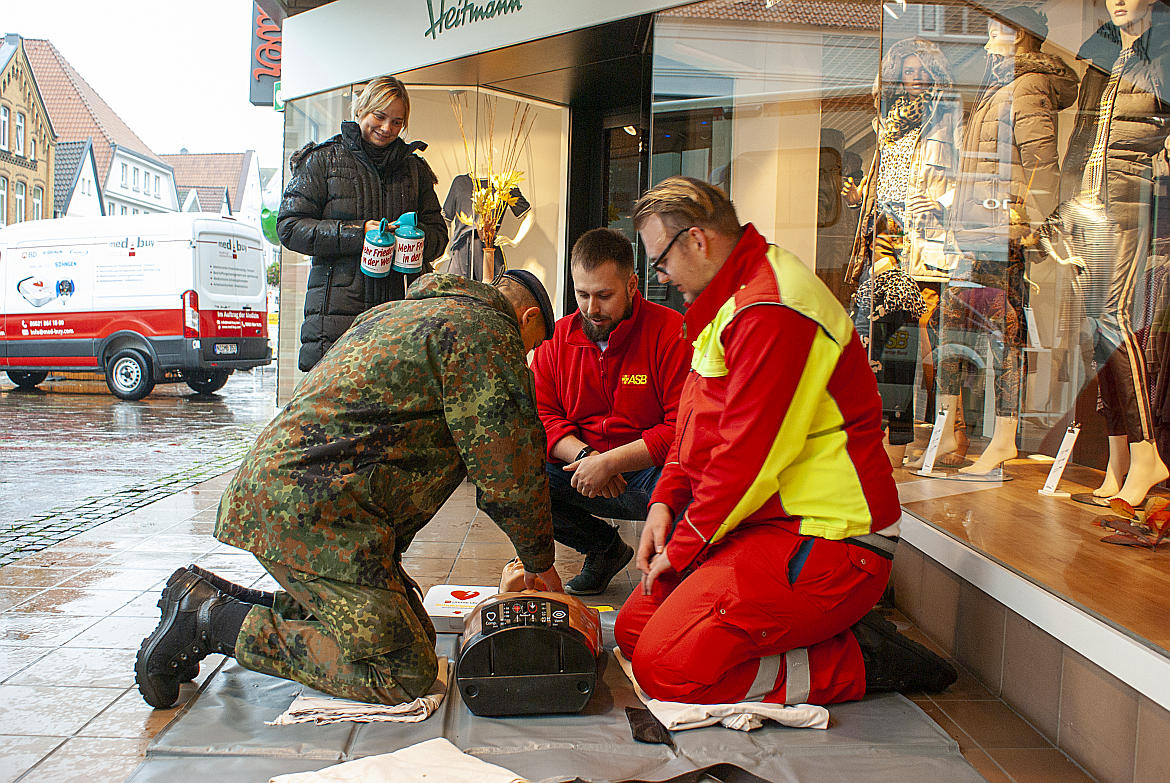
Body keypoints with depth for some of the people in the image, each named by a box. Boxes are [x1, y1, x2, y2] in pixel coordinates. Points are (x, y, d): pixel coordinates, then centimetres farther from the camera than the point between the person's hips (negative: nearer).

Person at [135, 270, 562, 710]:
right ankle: (212, 620, -6)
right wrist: (541, 565, 9)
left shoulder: (394, 315, 26)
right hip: (311, 512, -10)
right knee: (404, 673, -10)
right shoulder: (487, 331, -5)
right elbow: (509, 474, -6)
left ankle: (218, 599, 13)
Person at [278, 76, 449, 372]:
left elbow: (438, 234, 19)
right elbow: (289, 226, 2)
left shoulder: (414, 167, 19)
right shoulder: (324, 159, 9)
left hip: (399, 311, 2)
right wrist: (357, 233, -10)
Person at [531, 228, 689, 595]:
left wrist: (610, 462, -25)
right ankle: (604, 547, 6)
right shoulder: (558, 337, 4)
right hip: (579, 470, 5)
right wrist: (582, 455, -17)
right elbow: (540, 414, 3)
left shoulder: (671, 332, -13)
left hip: (650, 472, -5)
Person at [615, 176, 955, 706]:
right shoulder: (732, 300, 15)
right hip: (764, 526, 11)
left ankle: (858, 663, -4)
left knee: (664, 668, -17)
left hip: (822, 545, -11)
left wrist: (682, 550, -12)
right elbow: (697, 422, 19)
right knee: (632, 631, 8)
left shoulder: (770, 312, -21)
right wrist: (665, 502, 4)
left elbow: (747, 458, -23)